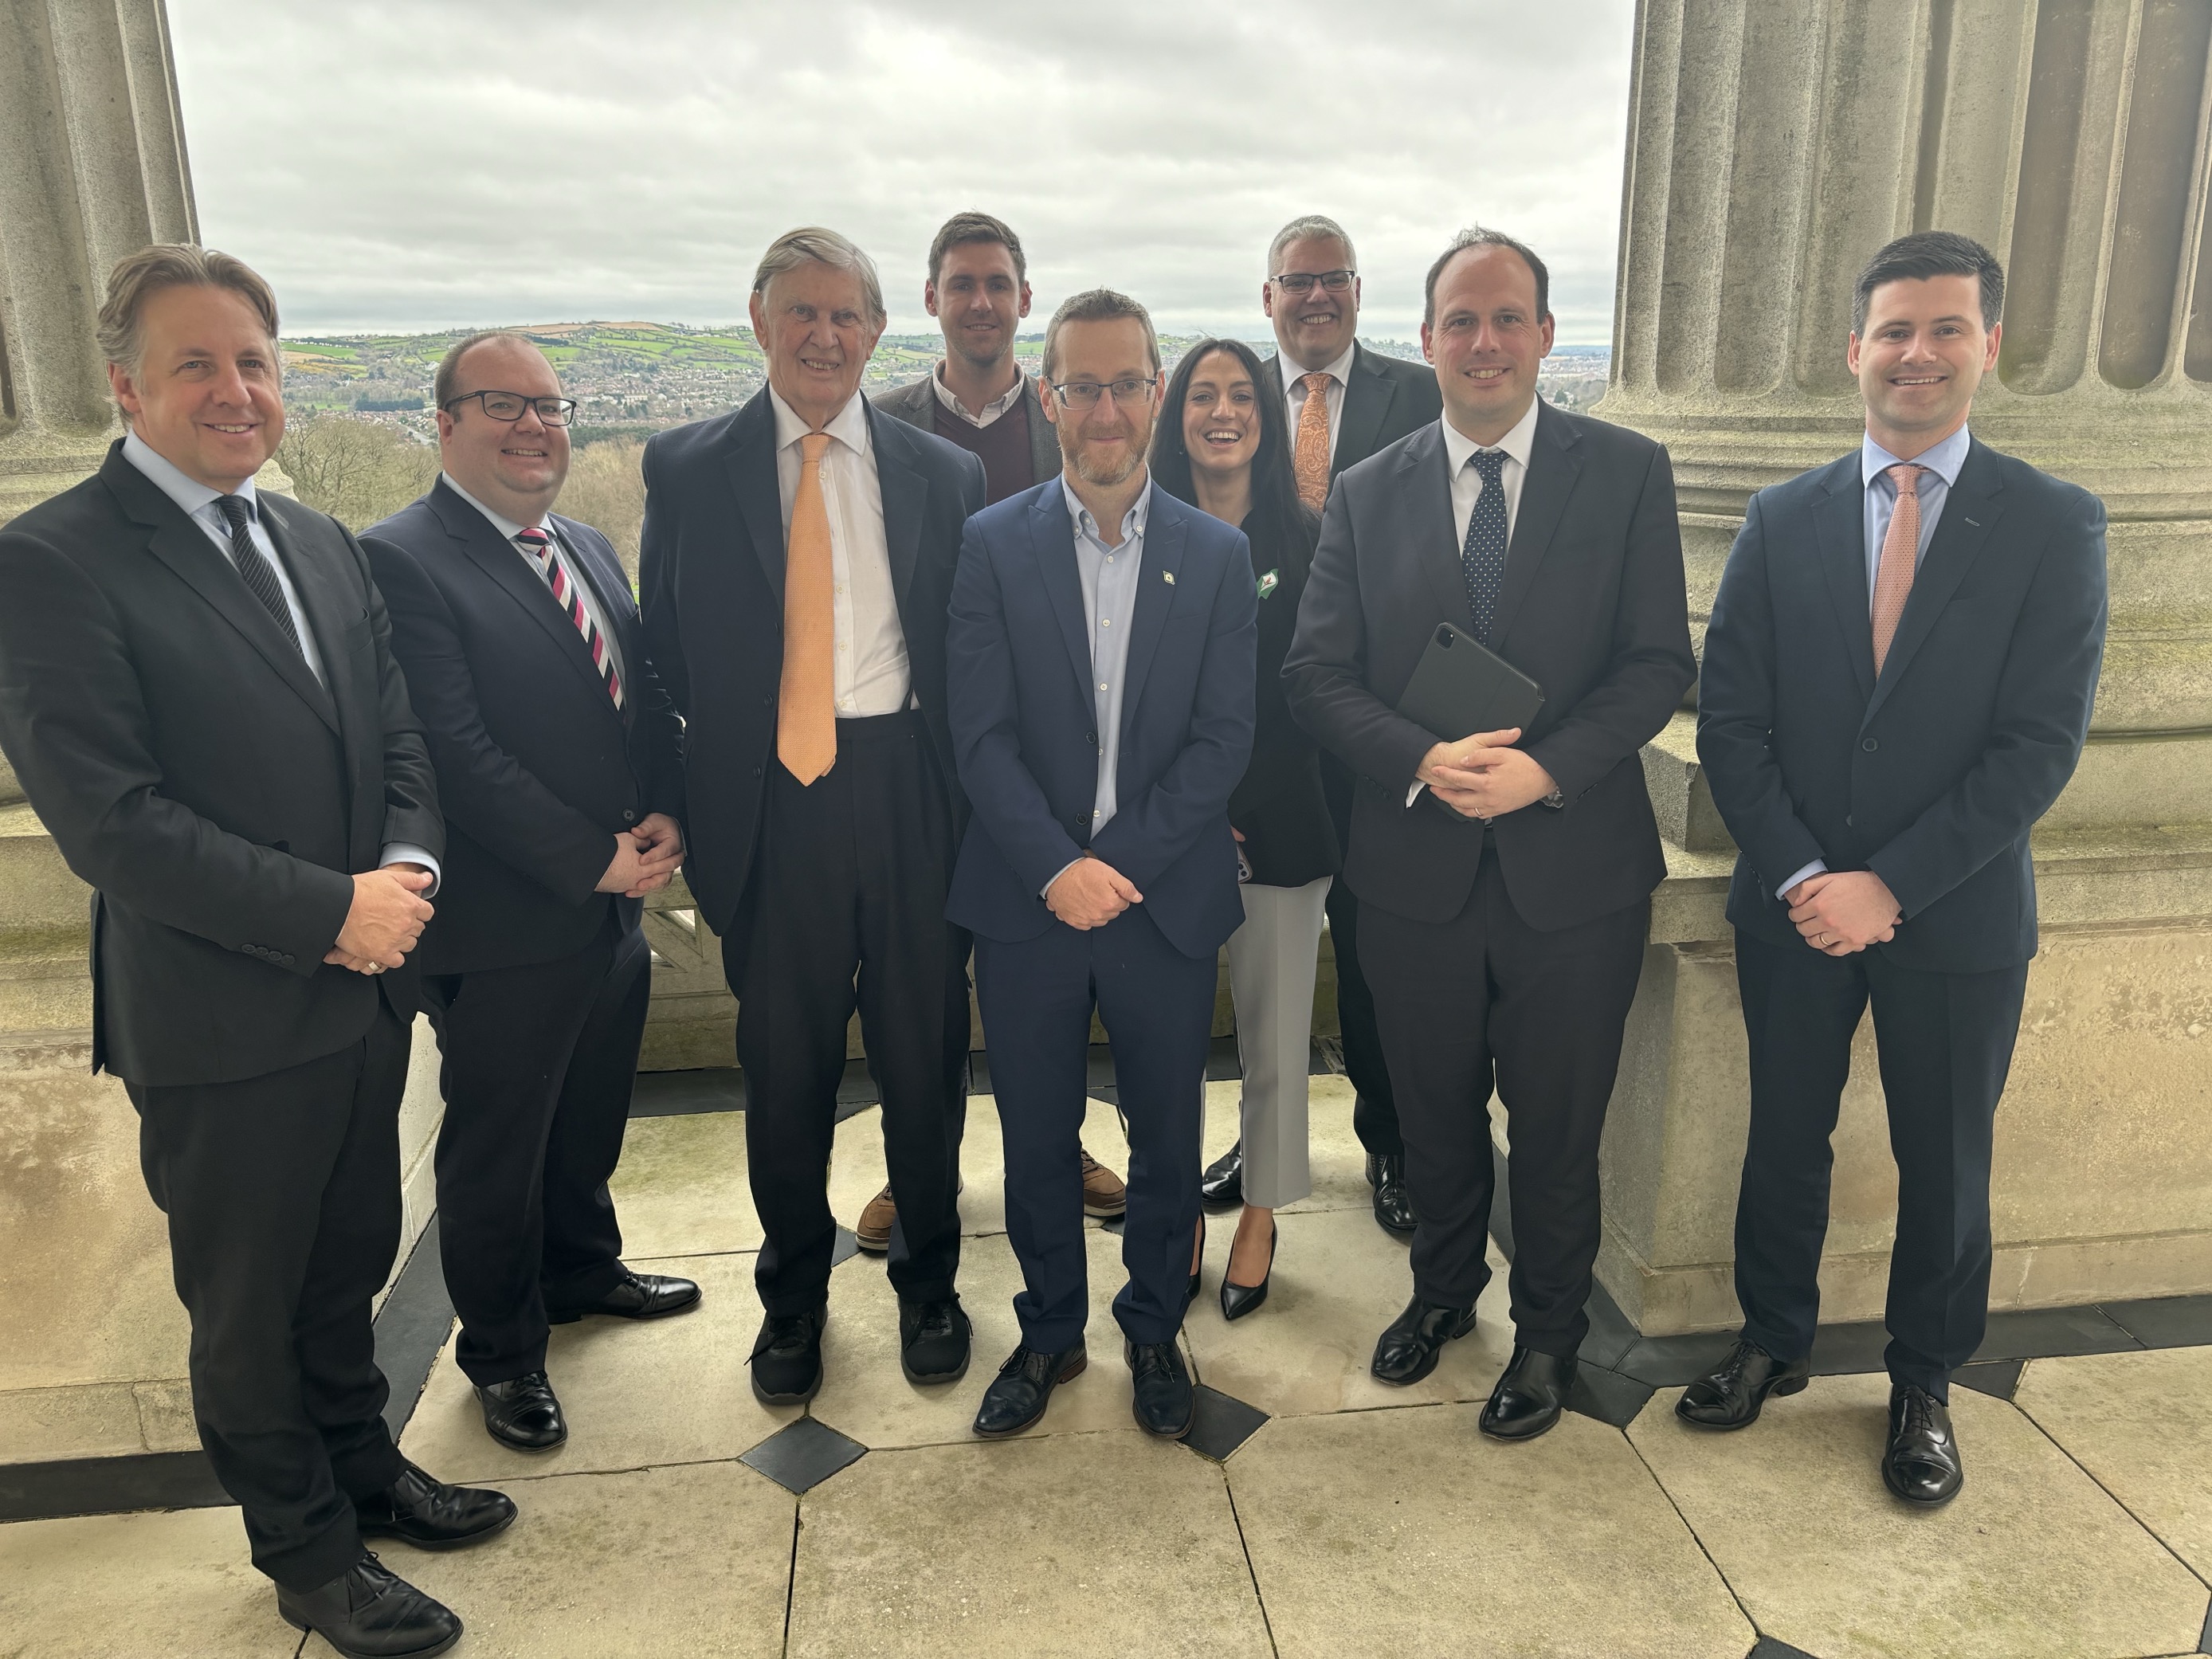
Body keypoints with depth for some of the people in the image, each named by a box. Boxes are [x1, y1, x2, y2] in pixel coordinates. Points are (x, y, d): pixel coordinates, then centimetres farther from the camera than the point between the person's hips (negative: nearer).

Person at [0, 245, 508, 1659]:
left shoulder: (325, 546, 8)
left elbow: (399, 737, 9)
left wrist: (409, 869, -11)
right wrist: (330, 909, -21)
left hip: (366, 996, 6)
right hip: (221, 1025, -6)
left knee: (351, 1265, 24)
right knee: (247, 1309, 15)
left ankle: (362, 1466, 46)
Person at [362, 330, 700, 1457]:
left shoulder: (590, 551, 11)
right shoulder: (401, 560, -15)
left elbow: (647, 699, 11)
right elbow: (455, 753, -21)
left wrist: (664, 816, -6)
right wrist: (591, 860, -19)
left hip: (614, 906, 7)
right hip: (505, 929, -7)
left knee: (589, 1119, 24)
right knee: (495, 1149, 12)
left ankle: (583, 1268, 48)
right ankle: (503, 1352, 32)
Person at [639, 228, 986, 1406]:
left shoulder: (943, 475, 6)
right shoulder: (687, 468, 4)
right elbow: (668, 655, 4)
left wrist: (976, 809, -3)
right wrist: (692, 815, -3)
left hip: (909, 791, 1)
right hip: (767, 802, 0)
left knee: (925, 1055, 12)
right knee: (784, 1064, 12)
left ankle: (927, 1282, 35)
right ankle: (793, 1296, 36)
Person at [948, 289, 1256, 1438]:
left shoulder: (1218, 555, 2)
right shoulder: (993, 544, 0)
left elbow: (1225, 737, -4)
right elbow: (981, 734, -6)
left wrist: (1115, 862, -13)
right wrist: (1056, 868, -17)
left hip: (1167, 901, 1)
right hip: (1027, 903, 0)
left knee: (1167, 1137, 13)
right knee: (1036, 1139, 13)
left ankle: (1154, 1328, 36)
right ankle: (1049, 1332, 35)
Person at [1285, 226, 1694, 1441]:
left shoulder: (1627, 474, -1)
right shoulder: (1367, 494, 3)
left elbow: (1660, 662, -6)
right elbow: (1318, 675, -2)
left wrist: (1545, 768, -21)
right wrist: (1425, 761, -19)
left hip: (1573, 866, -1)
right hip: (1416, 869, 2)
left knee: (1556, 1125, 13)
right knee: (1435, 1112, 19)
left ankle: (1546, 1333, 37)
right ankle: (1443, 1287, 45)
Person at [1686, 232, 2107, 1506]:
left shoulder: (2055, 524, -6)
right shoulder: (1784, 519, 1)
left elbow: (2041, 741, -12)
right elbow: (1732, 718, -2)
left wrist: (1891, 885, -18)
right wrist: (1798, 876, -13)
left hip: (1957, 915, -1)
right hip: (1794, 905, 2)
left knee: (1945, 1162, 14)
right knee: (1785, 1137, 15)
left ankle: (1925, 1383, 36)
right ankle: (1776, 1341, 37)